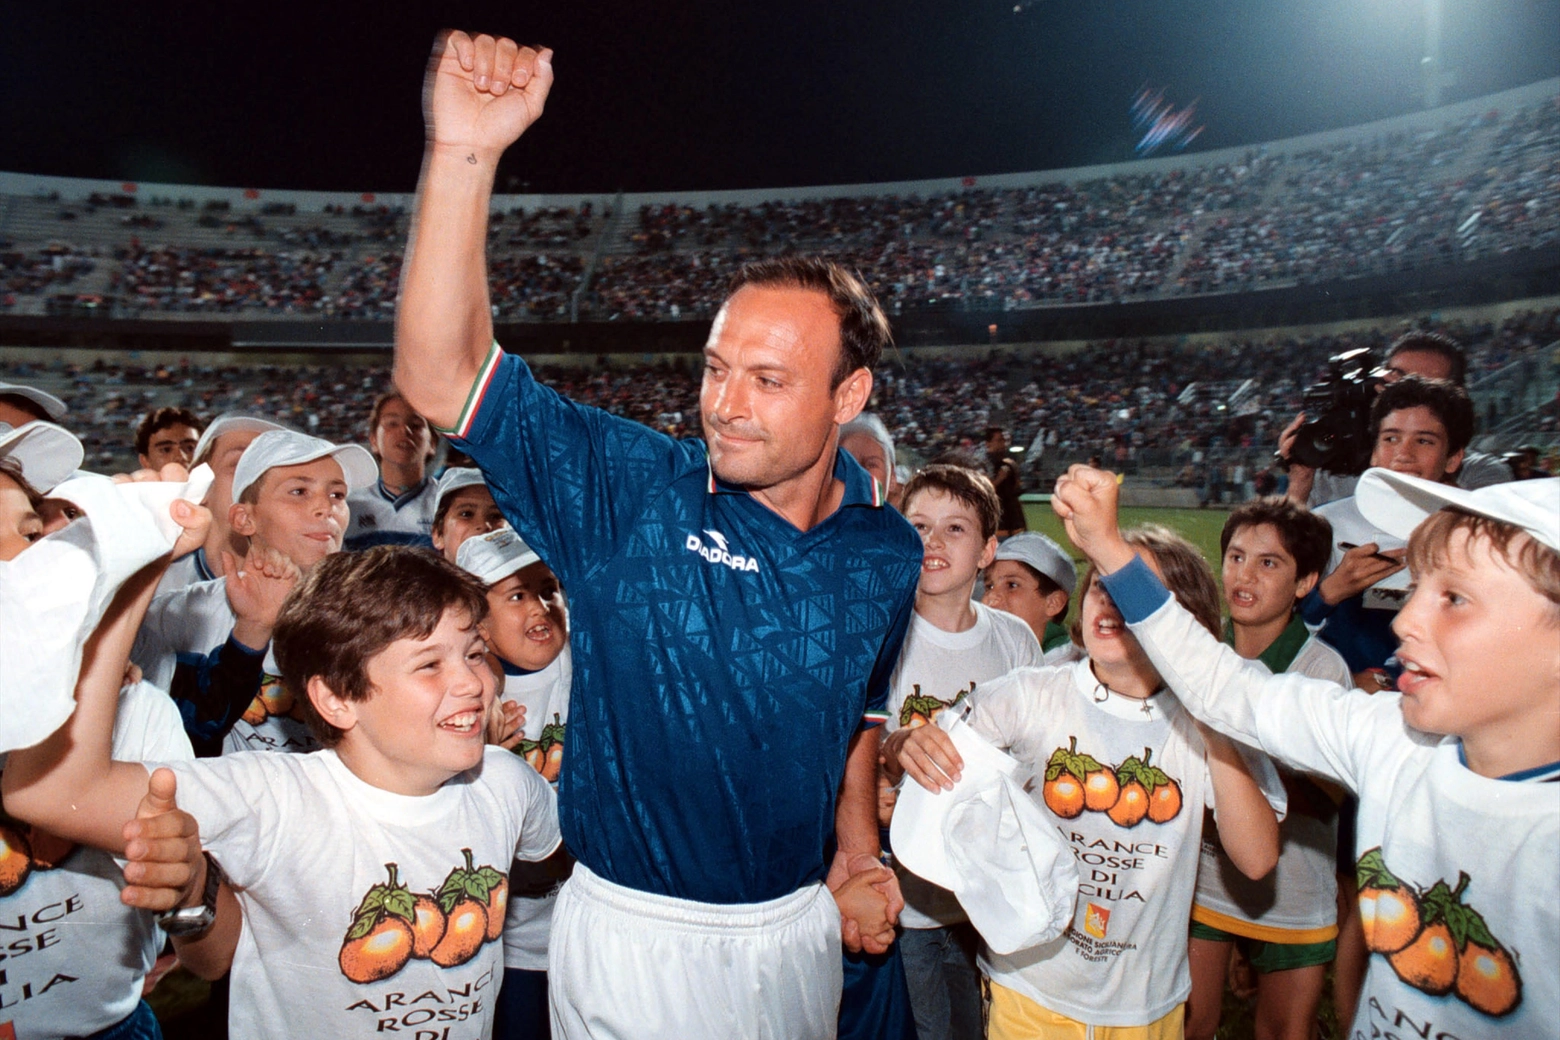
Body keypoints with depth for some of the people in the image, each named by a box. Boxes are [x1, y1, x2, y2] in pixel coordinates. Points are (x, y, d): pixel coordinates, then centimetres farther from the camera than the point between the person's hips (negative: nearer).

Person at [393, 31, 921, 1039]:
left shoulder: (888, 553, -6)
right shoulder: (627, 492, -17)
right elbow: (441, 379, -26)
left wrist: (857, 851, 3)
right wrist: (464, 154, -34)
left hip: (800, 927, 4)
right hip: (635, 931, -3)